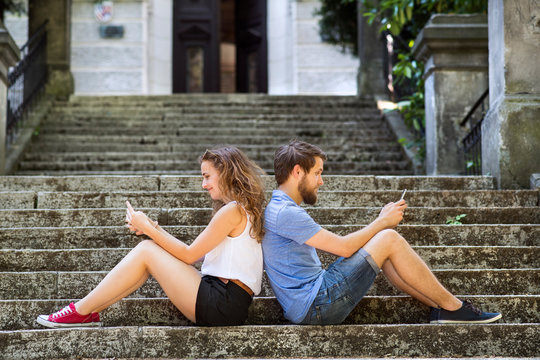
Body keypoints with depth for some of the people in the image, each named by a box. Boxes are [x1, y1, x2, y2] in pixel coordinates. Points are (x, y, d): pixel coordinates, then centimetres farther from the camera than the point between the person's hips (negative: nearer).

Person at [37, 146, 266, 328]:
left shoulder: (232, 210, -11)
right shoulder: (242, 209, 20)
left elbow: (188, 255, -9)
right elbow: (194, 255, 17)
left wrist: (148, 228, -1)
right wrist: (154, 229, 8)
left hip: (223, 305, -9)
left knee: (146, 251, -6)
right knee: (149, 249, 8)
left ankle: (81, 311, -1)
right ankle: (90, 312, 6)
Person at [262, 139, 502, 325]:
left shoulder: (282, 209, 20)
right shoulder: (284, 213, -14)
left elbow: (337, 247, 20)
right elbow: (343, 247, -15)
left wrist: (381, 222, 12)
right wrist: (383, 221, -1)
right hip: (315, 306, -10)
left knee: (385, 247, 9)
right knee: (389, 239, -10)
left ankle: (441, 307, 8)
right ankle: (453, 307, 0)